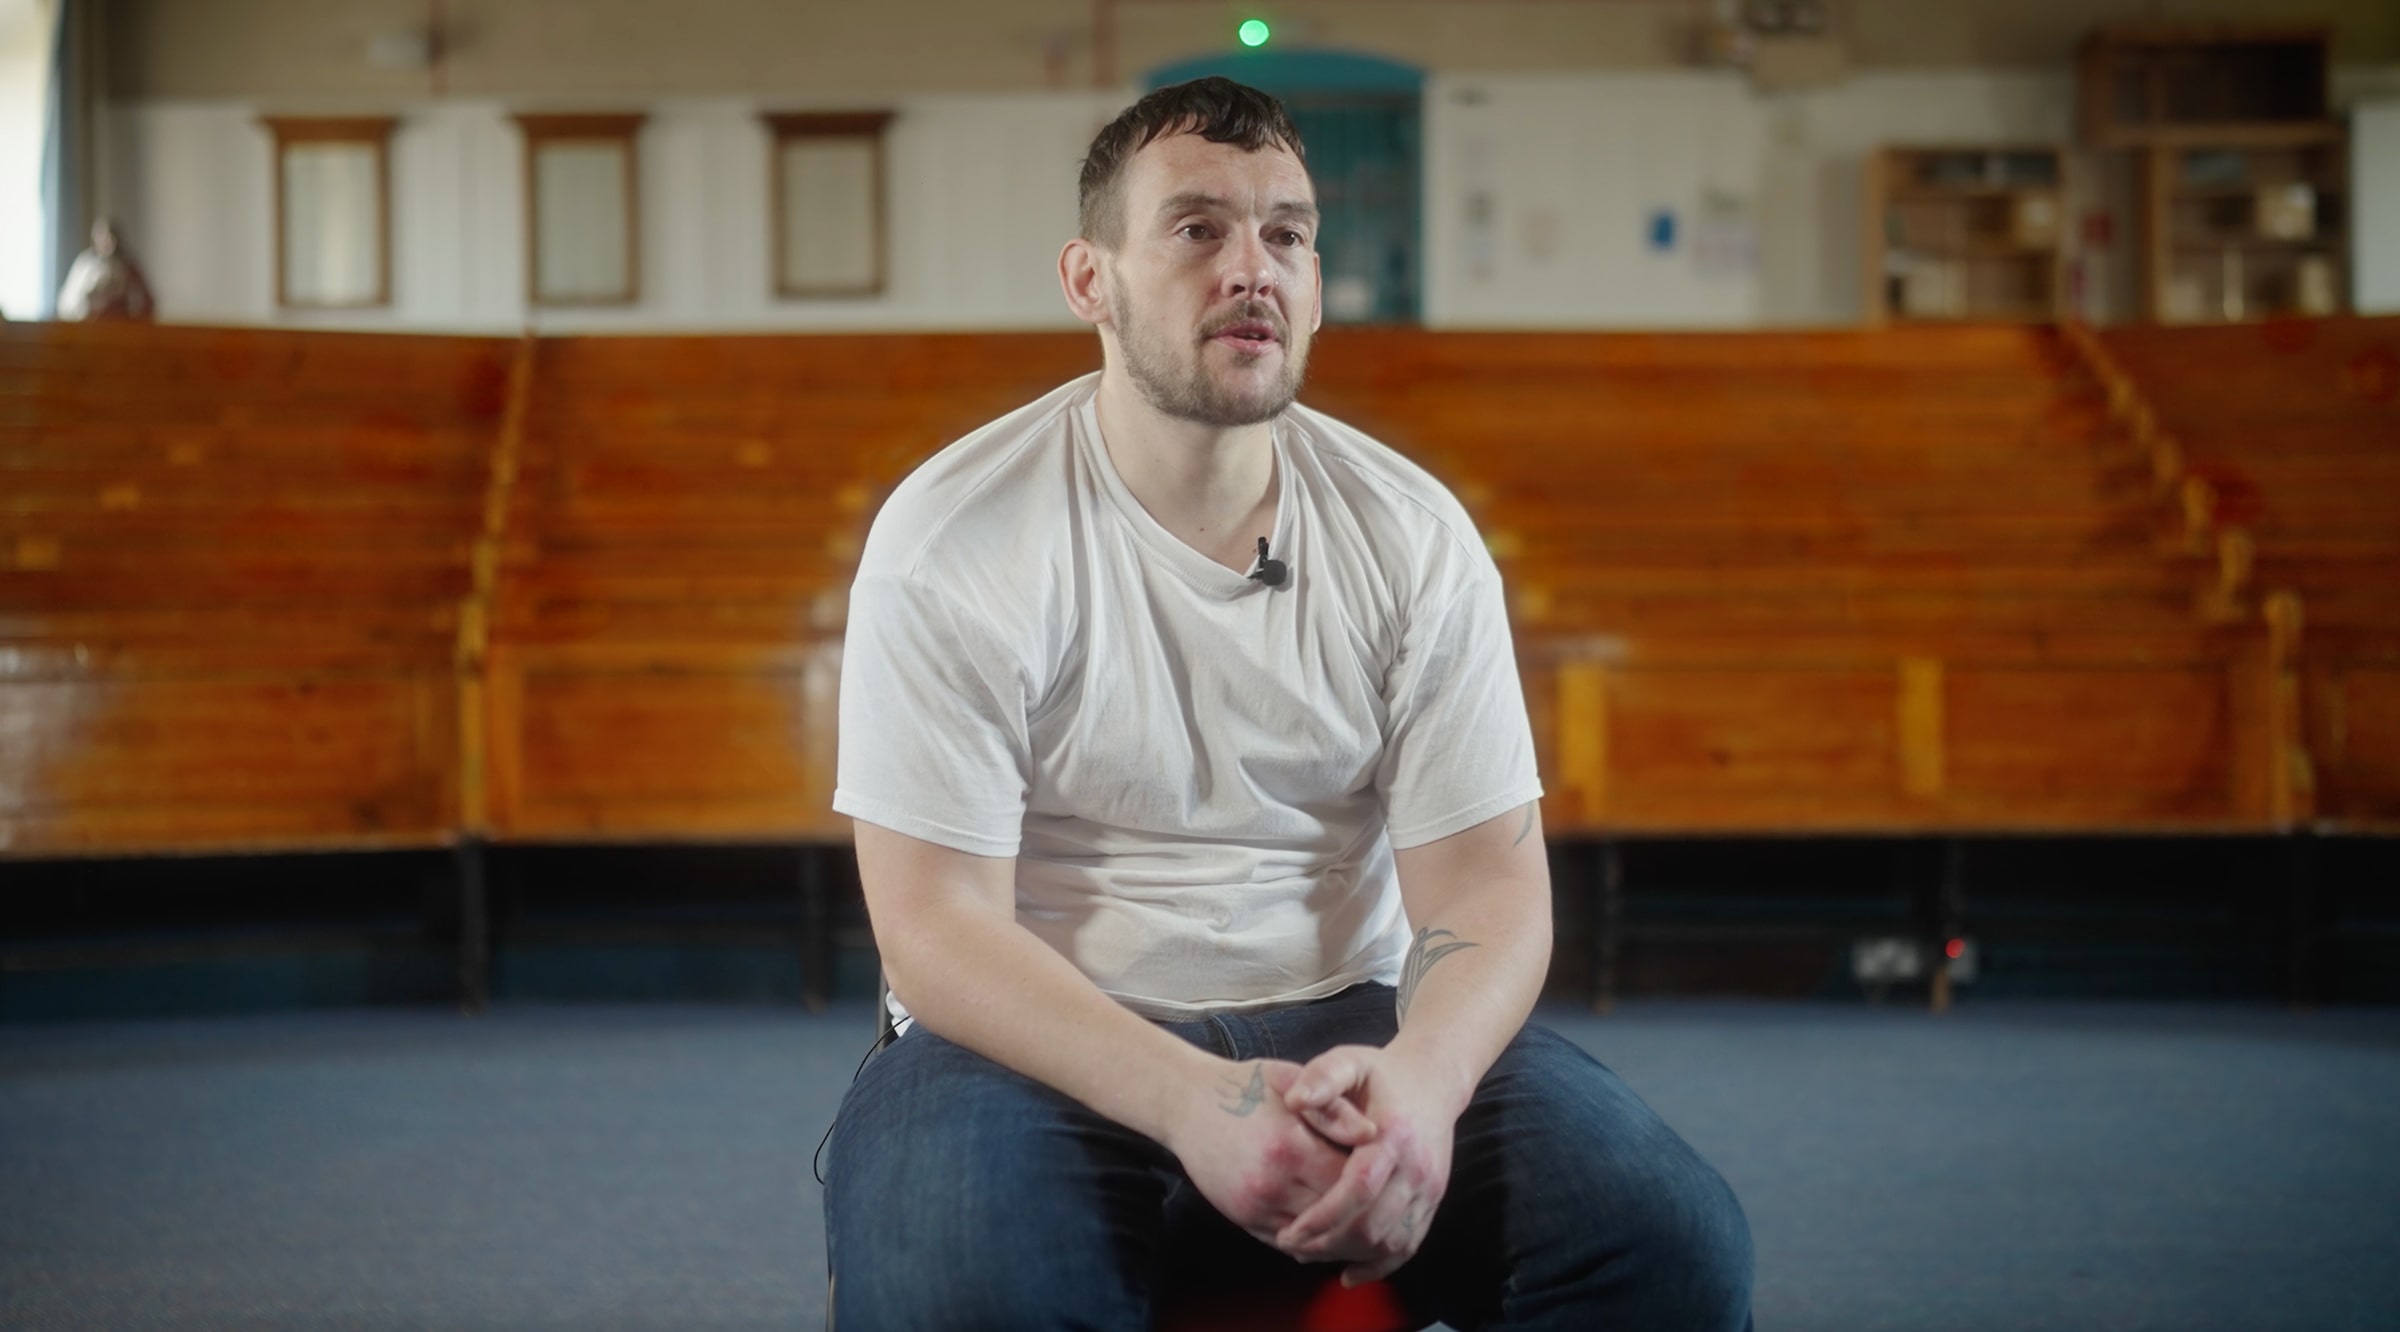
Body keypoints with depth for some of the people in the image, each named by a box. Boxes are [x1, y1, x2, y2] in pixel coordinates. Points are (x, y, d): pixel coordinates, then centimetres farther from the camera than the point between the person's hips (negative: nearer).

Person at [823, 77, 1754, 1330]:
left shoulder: (1413, 535, 1)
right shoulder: (953, 544, -9)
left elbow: (1485, 877, -1)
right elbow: (935, 924, -13)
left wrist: (1420, 1073, -25)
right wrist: (1195, 1103, -29)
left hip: (1344, 1024, 3)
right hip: (1045, 1043, -2)